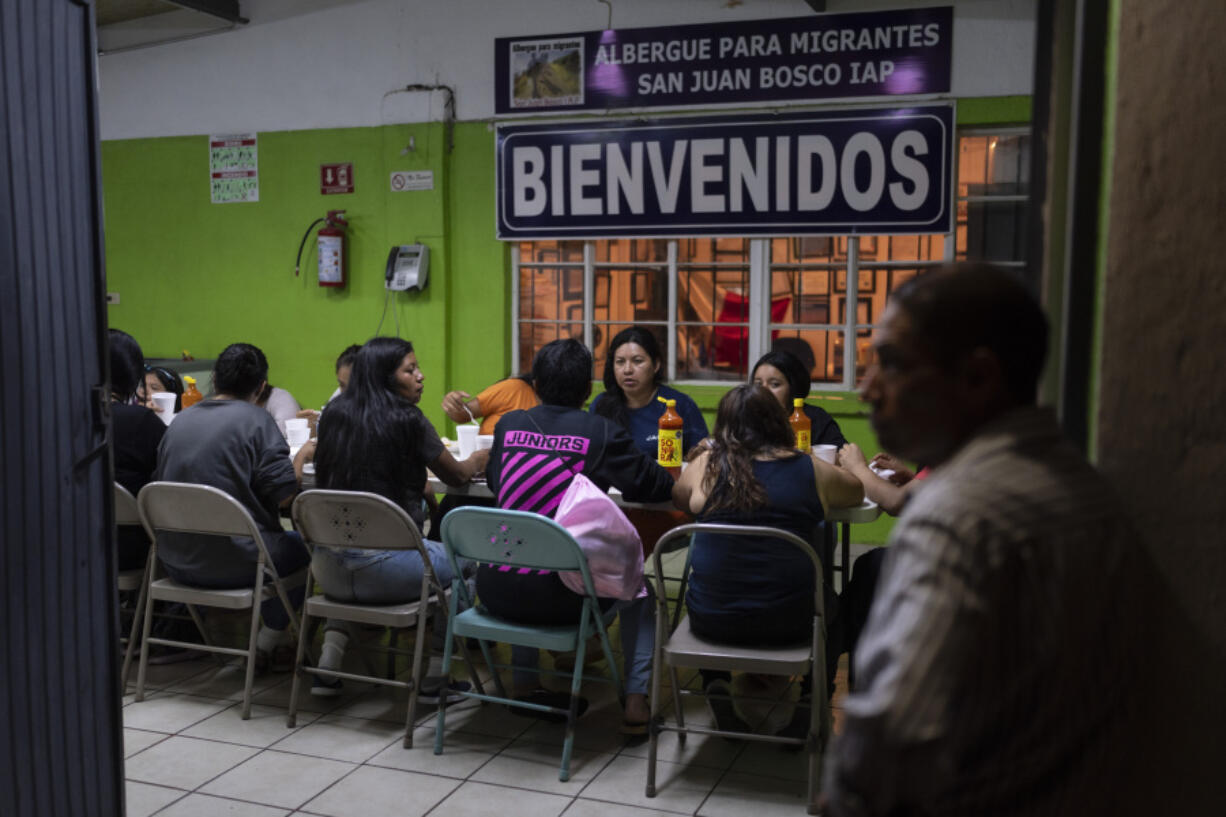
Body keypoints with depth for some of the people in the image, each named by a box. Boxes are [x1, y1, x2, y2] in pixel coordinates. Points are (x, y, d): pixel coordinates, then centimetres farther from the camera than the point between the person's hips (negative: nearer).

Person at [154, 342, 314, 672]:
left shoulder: (178, 422, 7)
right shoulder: (256, 420, -11)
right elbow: (284, 494, -14)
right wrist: (301, 456, 5)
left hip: (177, 564, 7)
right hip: (233, 564, -6)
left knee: (282, 542, 29)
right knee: (302, 545, 20)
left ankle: (264, 642, 31)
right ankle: (269, 641, 24)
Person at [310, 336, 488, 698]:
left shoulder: (333, 414, 7)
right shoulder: (406, 418, -9)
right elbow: (456, 475, 4)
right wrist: (477, 460, 28)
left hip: (328, 570, 6)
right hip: (384, 570, -5)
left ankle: (327, 668, 26)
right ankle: (434, 678, 22)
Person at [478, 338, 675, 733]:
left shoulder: (507, 425, 4)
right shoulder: (602, 433, -6)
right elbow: (656, 486, 2)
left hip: (497, 593, 4)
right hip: (560, 598, -3)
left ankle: (523, 683, 44)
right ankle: (636, 700, 19)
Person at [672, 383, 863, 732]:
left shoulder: (706, 465, -3)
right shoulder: (810, 469, -2)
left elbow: (678, 498, 18)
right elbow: (856, 493, 17)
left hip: (710, 619, 1)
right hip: (786, 623, 0)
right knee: (830, 601, 31)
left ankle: (716, 688, 21)